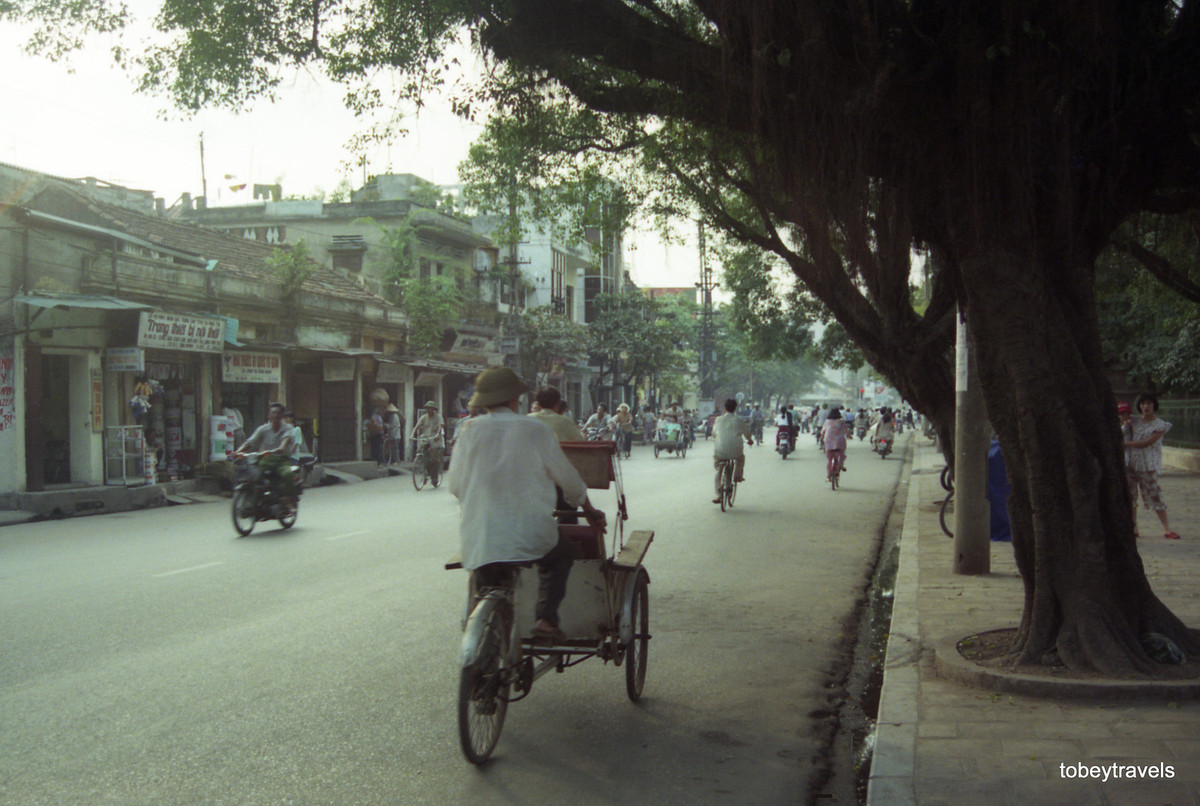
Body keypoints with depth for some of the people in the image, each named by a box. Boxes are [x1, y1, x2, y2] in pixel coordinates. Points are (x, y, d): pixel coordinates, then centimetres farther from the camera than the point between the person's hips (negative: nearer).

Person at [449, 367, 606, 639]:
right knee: (562, 552, 29)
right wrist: (589, 510, 27)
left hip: (478, 542, 2)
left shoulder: (471, 431, 2)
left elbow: (455, 486, 6)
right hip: (530, 539, -2)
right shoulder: (535, 430, -1)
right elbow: (568, 478, 9)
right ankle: (546, 618, 14)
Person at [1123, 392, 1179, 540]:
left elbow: (1147, 443, -13)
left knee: (1155, 495, -7)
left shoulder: (1160, 425, -3)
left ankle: (1166, 529, -2)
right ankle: (1133, 527, 15)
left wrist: (1126, 443, -16)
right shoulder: (1134, 421, 9)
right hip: (1131, 463, 4)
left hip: (1149, 465, -4)